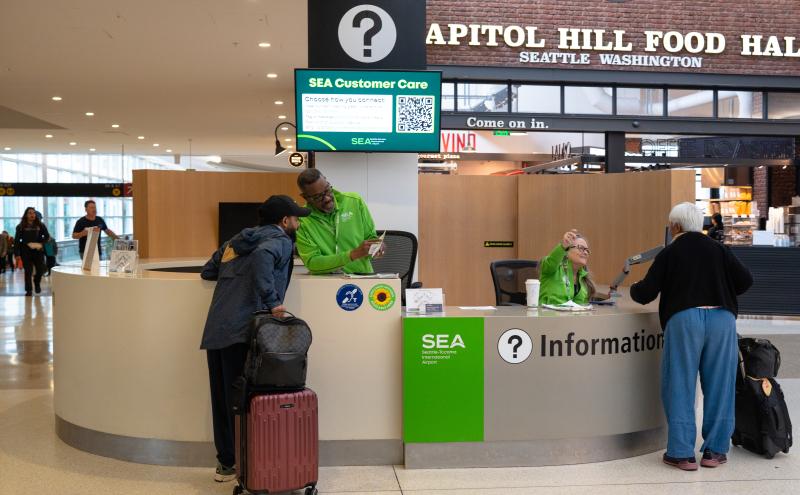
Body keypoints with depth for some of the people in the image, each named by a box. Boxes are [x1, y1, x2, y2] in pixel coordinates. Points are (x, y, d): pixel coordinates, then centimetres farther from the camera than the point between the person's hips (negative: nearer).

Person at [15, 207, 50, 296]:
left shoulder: (40, 225, 7)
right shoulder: (21, 227, 2)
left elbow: (47, 235, 10)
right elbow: (17, 240, 0)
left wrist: (41, 243, -9)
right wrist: (17, 254, -7)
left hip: (38, 251, 2)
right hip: (26, 252, -2)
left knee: (41, 269, -2)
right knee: (28, 271, -3)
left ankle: (37, 283, 29)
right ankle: (28, 290, 7)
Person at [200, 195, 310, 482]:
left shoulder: (236, 241, 24)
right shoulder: (280, 241, 1)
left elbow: (207, 272, 28)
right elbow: (262, 255, -22)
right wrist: (273, 302, -22)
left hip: (215, 330, 7)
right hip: (243, 329, -7)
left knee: (222, 399, 12)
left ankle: (226, 463, 22)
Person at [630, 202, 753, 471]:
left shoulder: (669, 253, 5)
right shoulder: (719, 249, 12)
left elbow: (645, 294, 2)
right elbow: (745, 280, 6)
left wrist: (634, 288, 24)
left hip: (683, 318, -2)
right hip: (722, 318, 3)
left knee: (680, 386, 5)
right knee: (719, 386, 10)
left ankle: (682, 452, 6)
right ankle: (715, 450, 16)